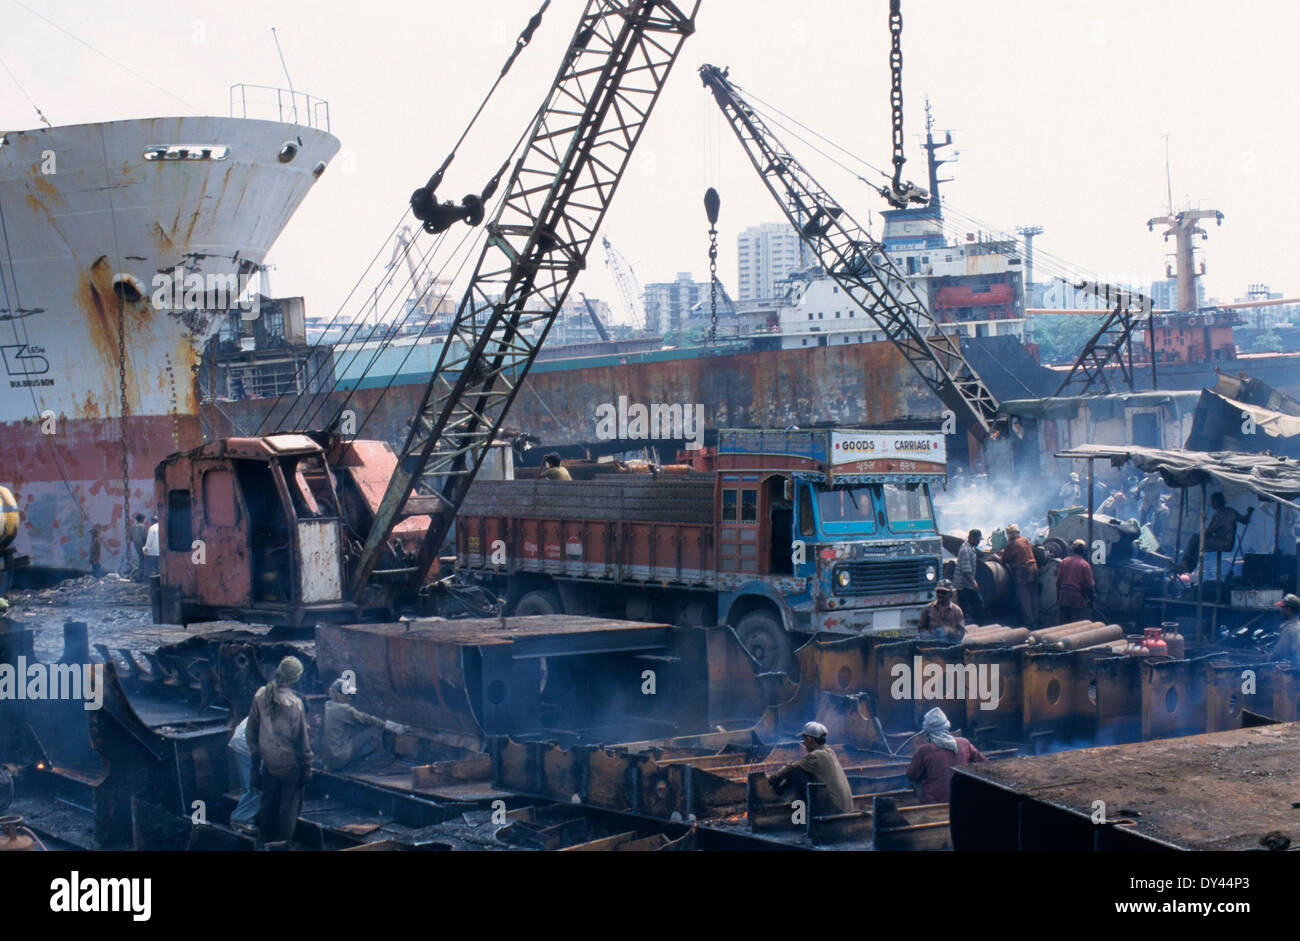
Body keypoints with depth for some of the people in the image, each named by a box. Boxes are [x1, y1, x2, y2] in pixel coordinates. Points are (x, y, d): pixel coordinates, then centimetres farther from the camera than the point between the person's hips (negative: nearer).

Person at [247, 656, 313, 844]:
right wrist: (307, 767, -5)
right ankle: (285, 839, 19)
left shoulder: (260, 696, -6)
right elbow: (301, 740, -15)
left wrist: (255, 757, 17)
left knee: (268, 798, 19)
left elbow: (251, 731, 5)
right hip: (289, 763, -5)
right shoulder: (294, 703, -22)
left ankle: (265, 835, 31)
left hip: (268, 761, 5)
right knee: (290, 800, 11)